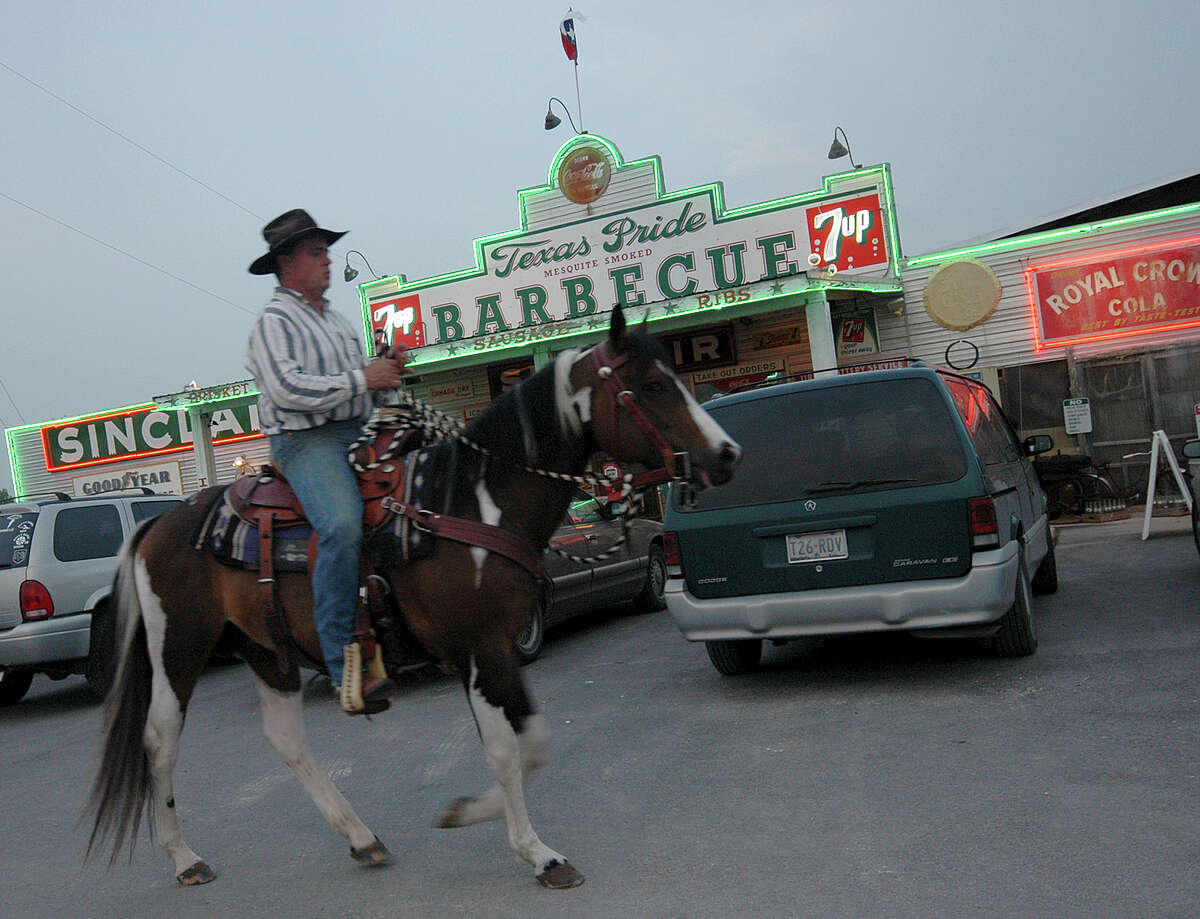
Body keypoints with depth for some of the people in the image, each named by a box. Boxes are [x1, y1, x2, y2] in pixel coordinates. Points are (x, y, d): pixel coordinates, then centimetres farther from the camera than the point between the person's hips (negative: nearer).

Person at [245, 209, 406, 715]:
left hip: (358, 434, 9)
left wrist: (386, 371, 8)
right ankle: (345, 667, -28)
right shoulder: (273, 322, -3)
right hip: (305, 441, -9)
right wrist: (362, 379, -15)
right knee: (343, 527, -31)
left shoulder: (337, 319, 24)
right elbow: (289, 389, -18)